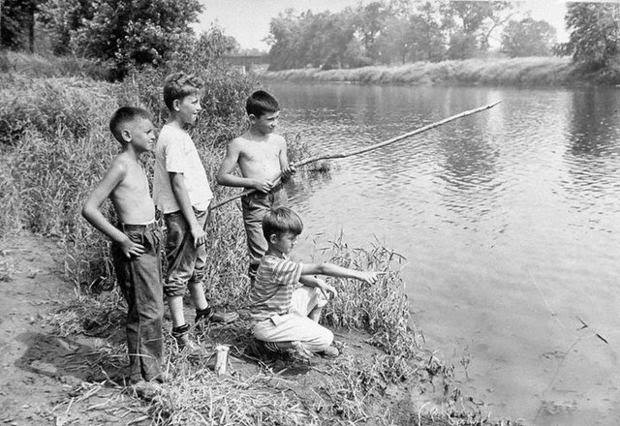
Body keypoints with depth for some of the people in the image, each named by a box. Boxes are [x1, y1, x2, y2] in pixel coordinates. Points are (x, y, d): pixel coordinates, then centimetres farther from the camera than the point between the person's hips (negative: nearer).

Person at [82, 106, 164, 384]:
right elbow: (89, 209, -21)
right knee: (147, 311, -4)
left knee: (153, 308, 15)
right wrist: (122, 240, -18)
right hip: (135, 245, -9)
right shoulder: (121, 166, -15)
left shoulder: (135, 164, 12)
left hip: (148, 241, 9)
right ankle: (140, 377, 8)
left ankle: (151, 369, 28)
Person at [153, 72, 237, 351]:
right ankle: (180, 331, 10)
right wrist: (194, 224, -21)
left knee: (197, 264, 23)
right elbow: (178, 183, -22)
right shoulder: (173, 138, -20)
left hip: (194, 210, 10)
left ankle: (203, 311, 40)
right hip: (183, 215, -10)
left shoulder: (179, 133, 11)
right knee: (179, 272, 0)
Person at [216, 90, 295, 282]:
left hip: (279, 197, 5)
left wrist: (287, 173, -5)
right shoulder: (239, 144, -4)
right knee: (260, 255, -9)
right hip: (255, 202, -5)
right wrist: (253, 182, -13)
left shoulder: (279, 141, 10)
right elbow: (221, 177, -5)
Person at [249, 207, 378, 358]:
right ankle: (274, 344, -1)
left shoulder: (279, 255, -4)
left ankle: (311, 332, 18)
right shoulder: (276, 266, -34)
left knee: (319, 288, 10)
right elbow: (321, 268, -35)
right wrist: (358, 274, -35)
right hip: (269, 322, -9)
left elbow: (298, 276, 10)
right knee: (326, 338, -14)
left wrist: (317, 282, -11)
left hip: (283, 308, 9)